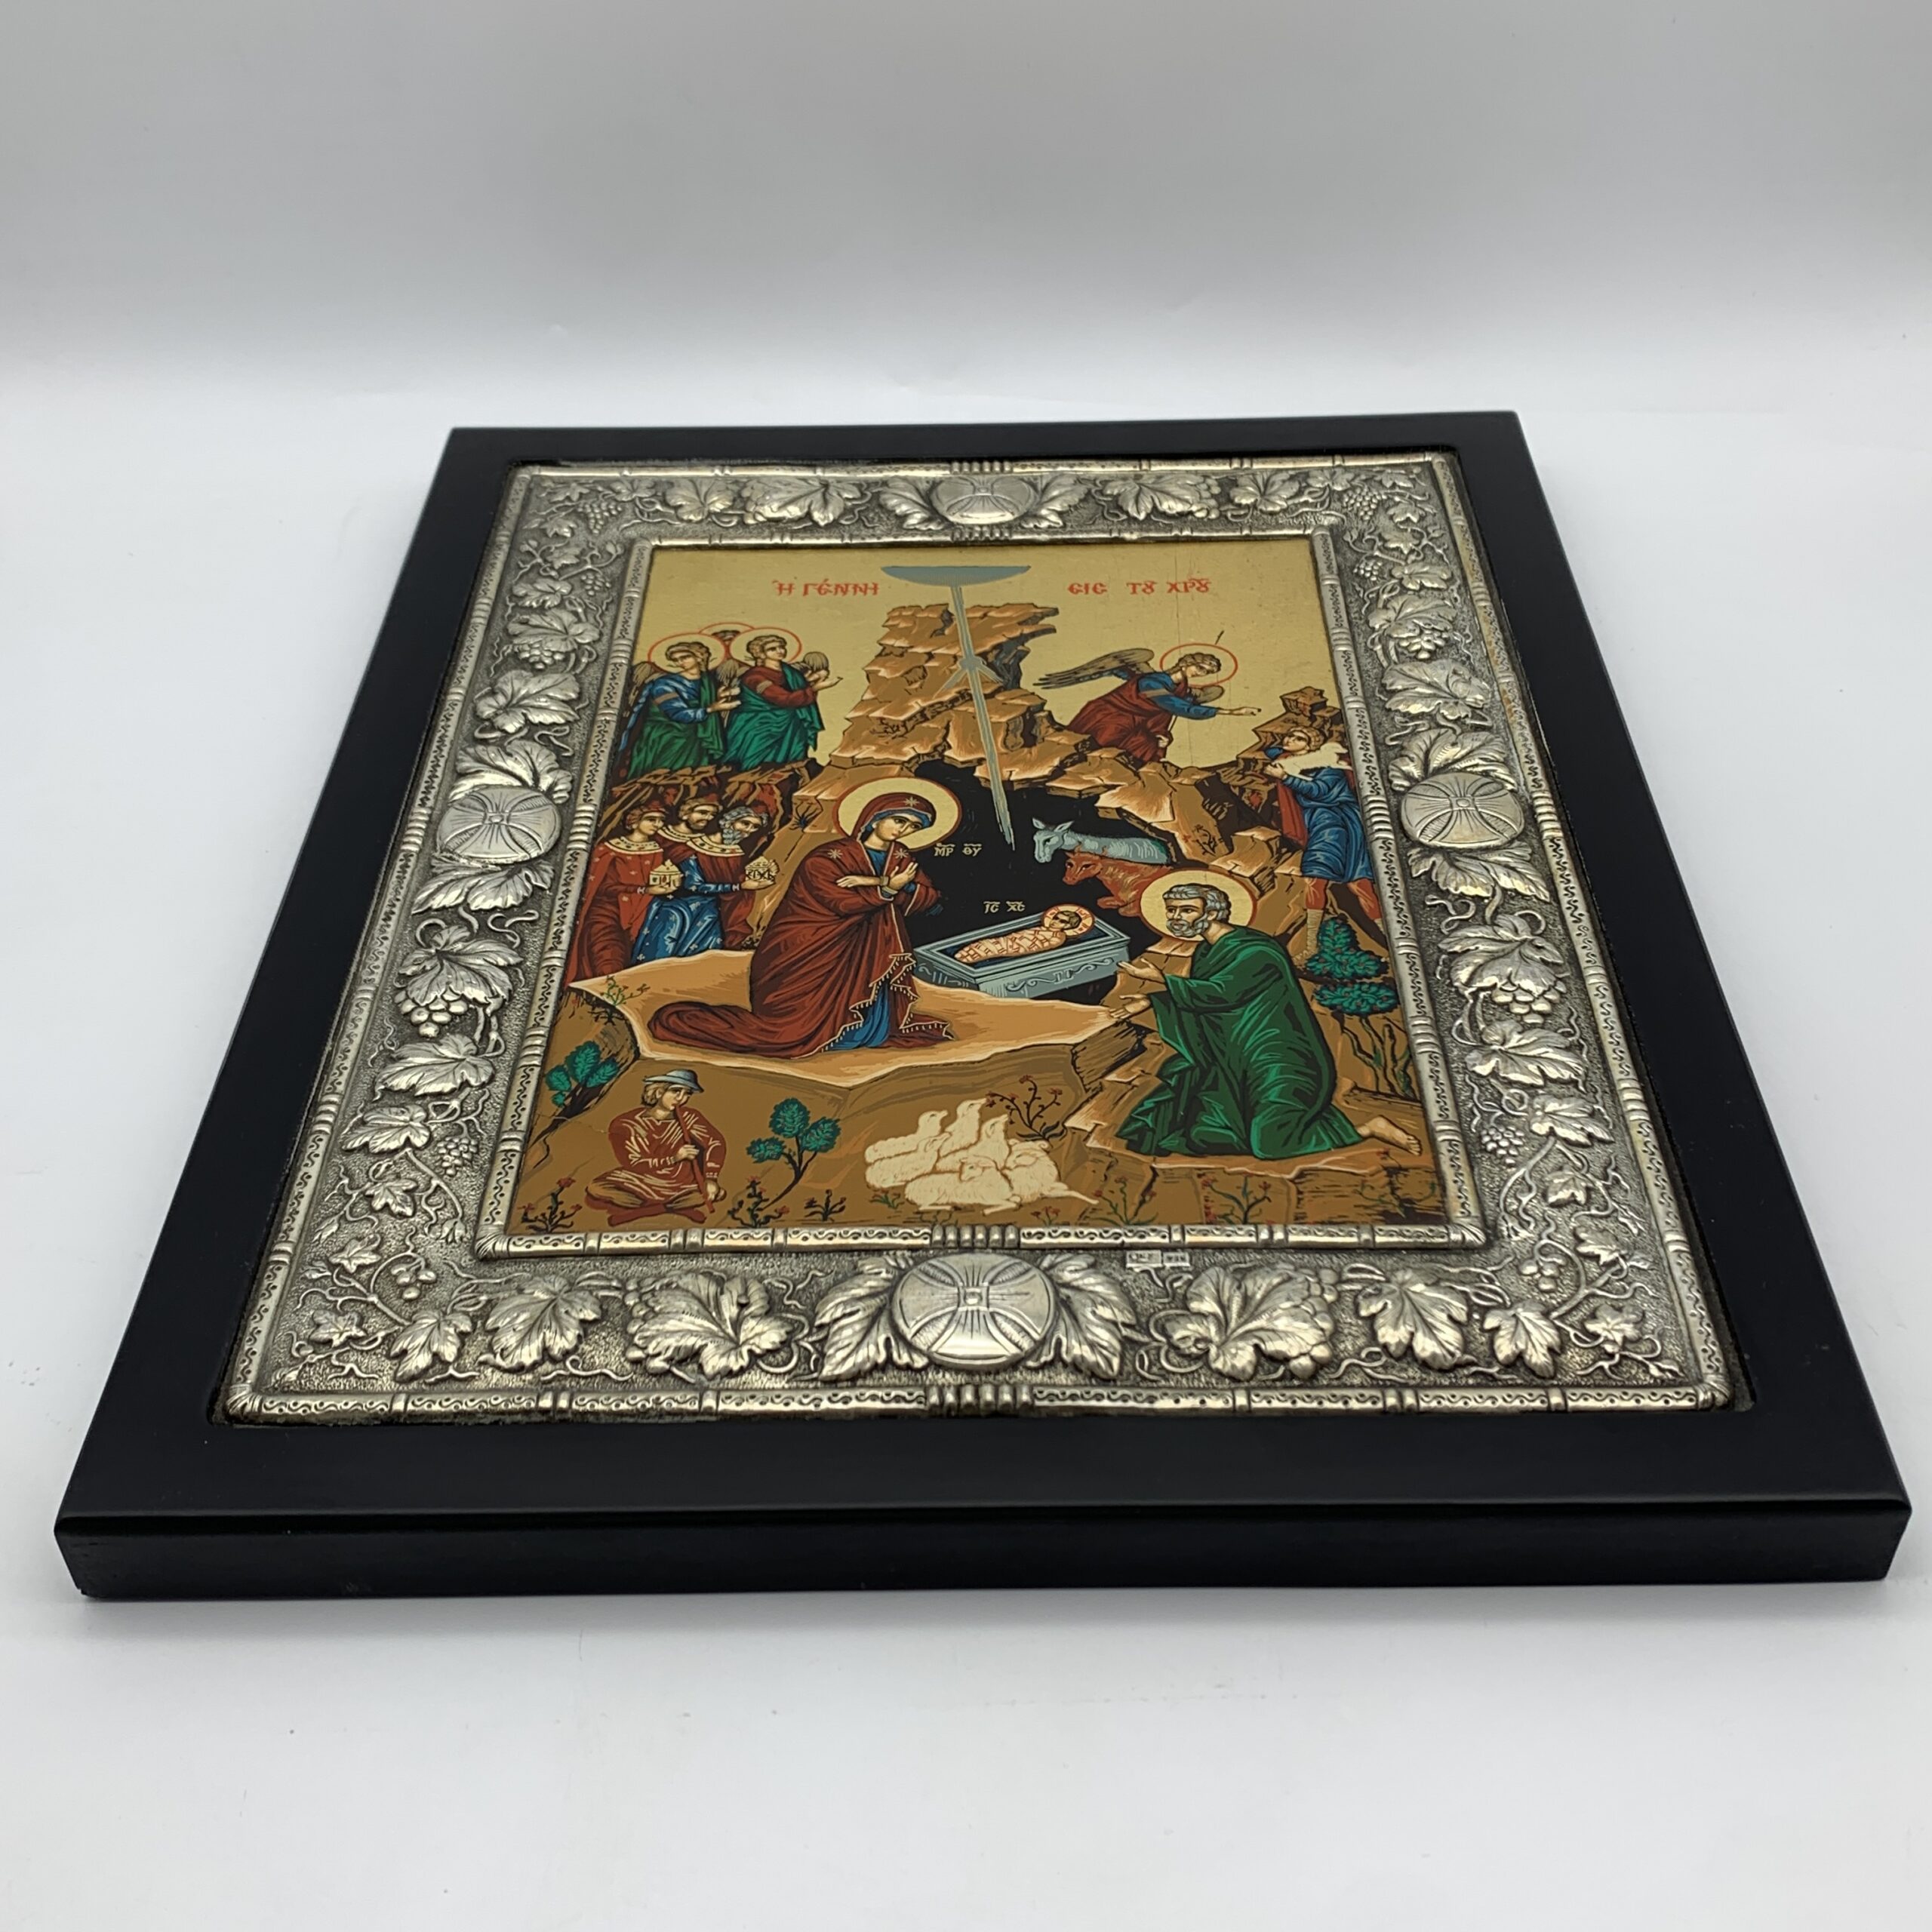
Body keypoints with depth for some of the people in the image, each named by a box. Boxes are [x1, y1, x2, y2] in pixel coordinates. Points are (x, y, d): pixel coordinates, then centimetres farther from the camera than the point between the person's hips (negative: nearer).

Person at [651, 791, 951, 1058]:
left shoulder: (898, 856, 6)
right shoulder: (825, 859, -14)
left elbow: (928, 896, -6)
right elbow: (843, 904, -22)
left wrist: (879, 882, -18)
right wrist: (889, 889, -27)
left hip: (856, 959, 7)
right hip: (803, 956, -6)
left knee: (870, 1031, -7)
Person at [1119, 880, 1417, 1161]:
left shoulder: (1255, 951, -15)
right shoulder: (1207, 952, 12)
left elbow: (1220, 993, -28)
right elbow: (1195, 999, 25)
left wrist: (1160, 978, -26)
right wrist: (1151, 1000, 11)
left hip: (1279, 1063, -9)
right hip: (1238, 1068, 9)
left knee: (1269, 1145, -18)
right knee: (1202, 1136, -2)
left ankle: (1369, 1128, -2)